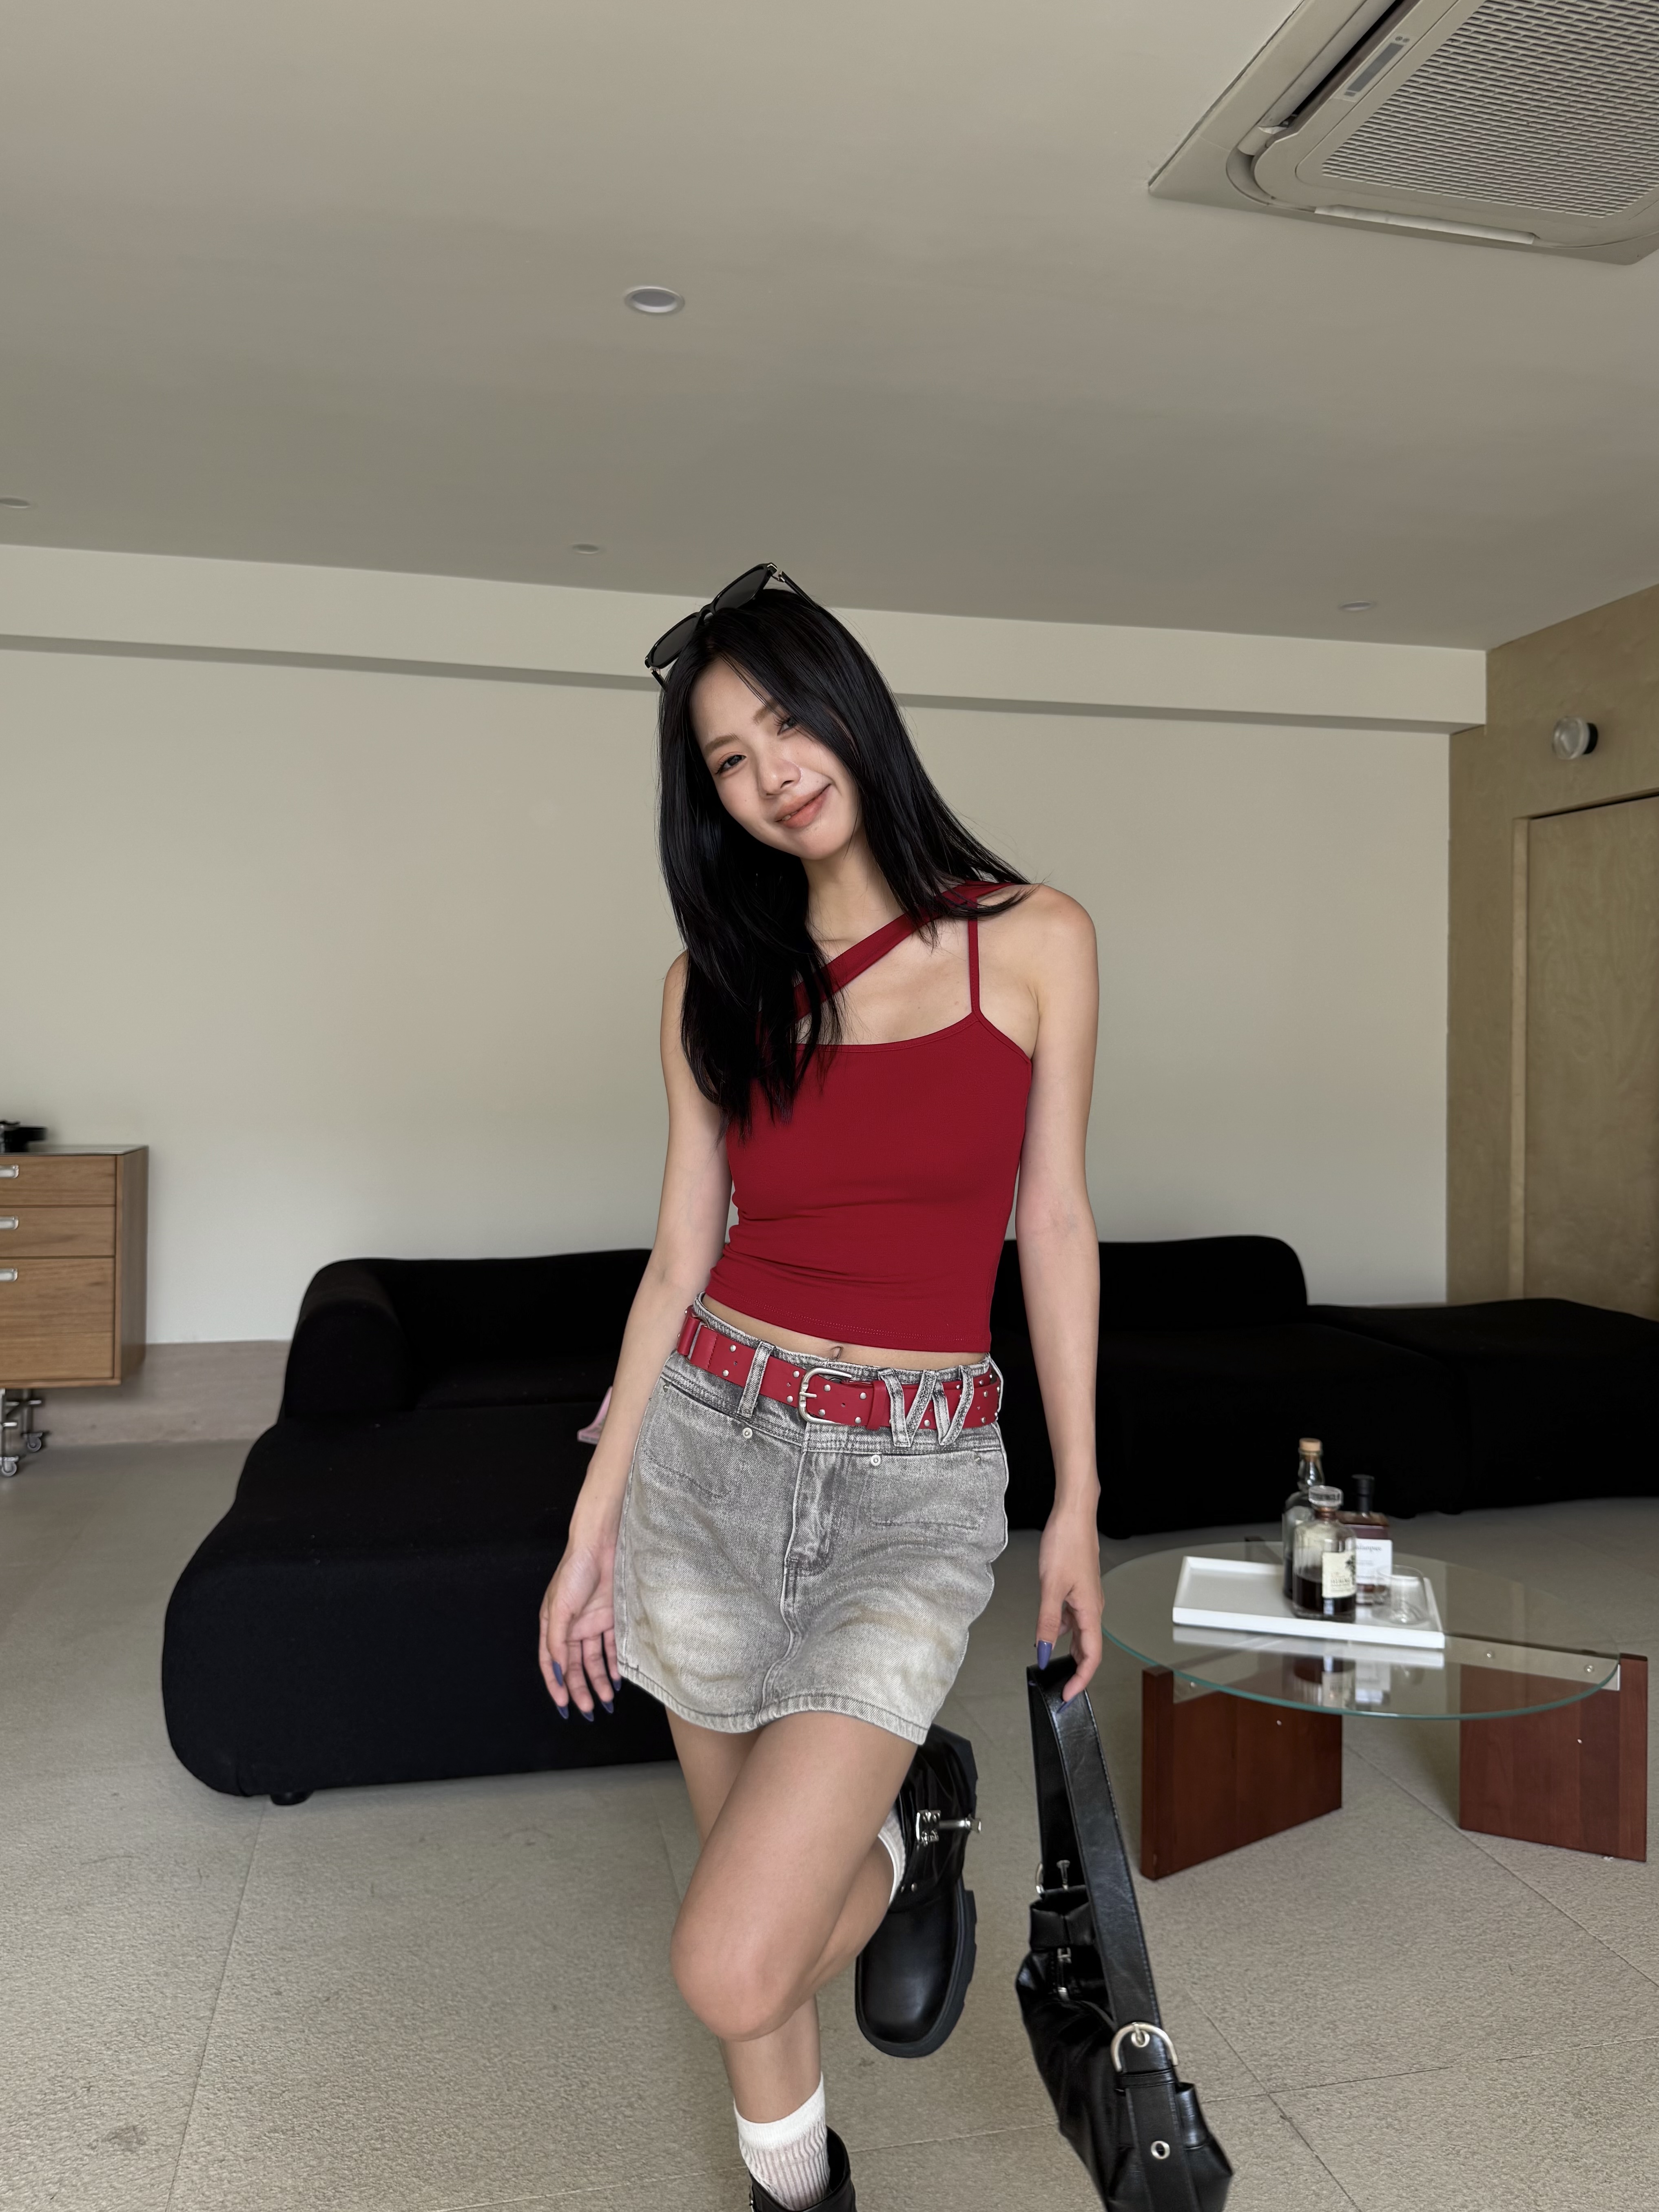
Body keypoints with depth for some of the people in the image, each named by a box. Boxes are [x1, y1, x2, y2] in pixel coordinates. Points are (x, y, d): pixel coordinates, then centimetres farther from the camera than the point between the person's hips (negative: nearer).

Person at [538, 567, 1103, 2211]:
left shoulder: (1031, 940, -2)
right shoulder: (717, 980, 4)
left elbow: (1052, 1223, 2)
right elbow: (682, 1254, 5)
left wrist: (1077, 1503, 3)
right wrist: (591, 1529, 4)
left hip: (914, 1481, -2)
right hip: (709, 1450, 3)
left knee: (733, 1966, -12)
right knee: (763, 1880, 14)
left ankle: (907, 1827, 21)